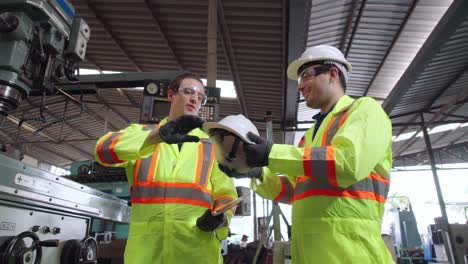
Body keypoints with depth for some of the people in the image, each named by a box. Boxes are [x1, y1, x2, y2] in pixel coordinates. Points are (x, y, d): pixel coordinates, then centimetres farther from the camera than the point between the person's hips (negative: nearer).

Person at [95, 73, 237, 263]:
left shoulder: (212, 144, 14)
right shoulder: (142, 132, 11)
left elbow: (226, 192, 8)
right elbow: (106, 149, -9)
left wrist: (220, 216, -14)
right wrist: (157, 135, -26)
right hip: (145, 247, 0)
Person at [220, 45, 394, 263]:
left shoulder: (365, 109, 0)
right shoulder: (311, 134, 21)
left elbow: (348, 163, -19)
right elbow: (293, 191, 16)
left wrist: (273, 154, -18)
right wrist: (257, 173, -1)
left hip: (346, 243, -7)